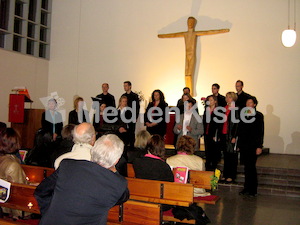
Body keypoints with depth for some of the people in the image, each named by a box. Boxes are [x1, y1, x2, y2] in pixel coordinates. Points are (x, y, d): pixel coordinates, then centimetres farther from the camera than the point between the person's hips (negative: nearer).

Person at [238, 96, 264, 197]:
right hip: (244, 145, 5)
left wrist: (259, 146, -11)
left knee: (251, 167, -4)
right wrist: (239, 144, 11)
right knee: (247, 167, 8)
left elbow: (261, 132, -5)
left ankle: (252, 190, 6)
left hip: (253, 145, -4)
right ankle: (247, 188, 16)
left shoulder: (258, 115, -1)